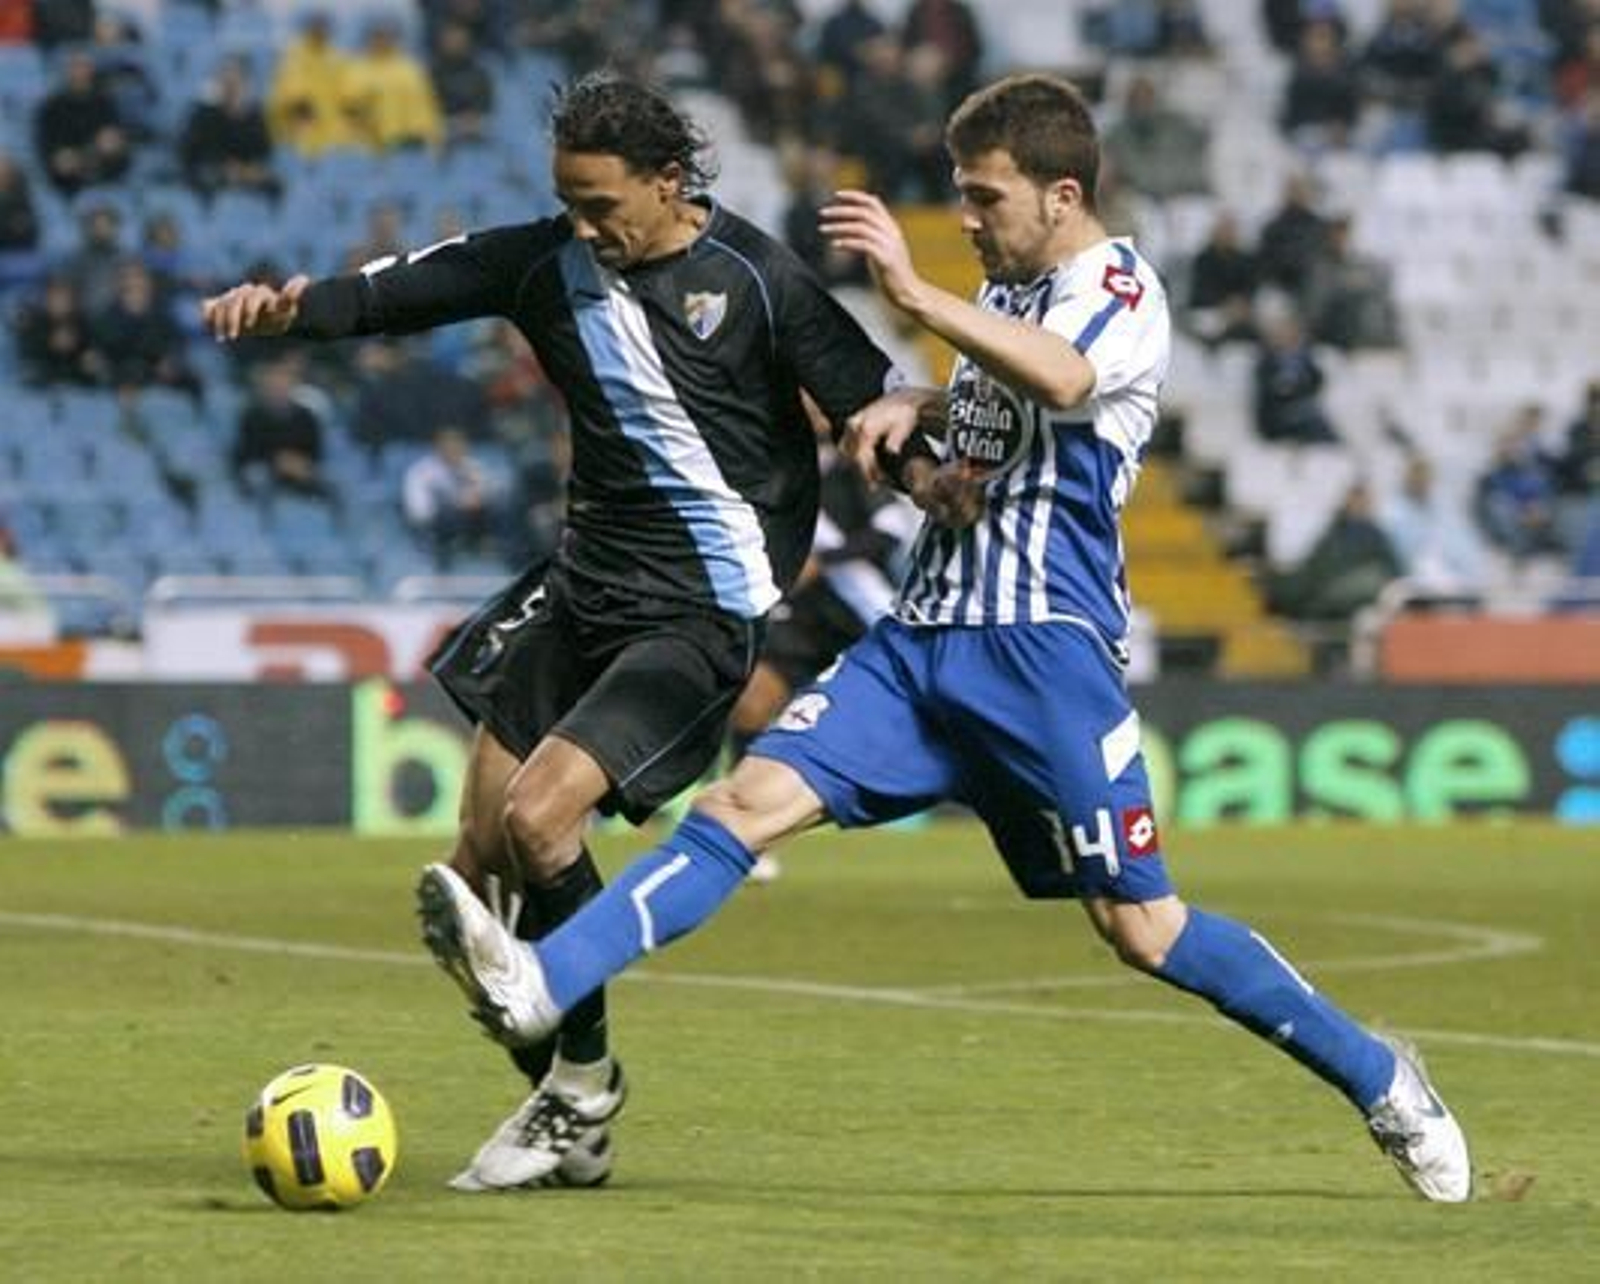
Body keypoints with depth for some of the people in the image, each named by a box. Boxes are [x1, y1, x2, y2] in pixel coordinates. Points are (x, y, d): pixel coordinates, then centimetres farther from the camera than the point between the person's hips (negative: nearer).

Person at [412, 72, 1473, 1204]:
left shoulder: (1121, 293, -9)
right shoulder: (1011, 290, 18)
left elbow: (1058, 379, -32)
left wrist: (915, 293, -40)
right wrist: (909, 416, 11)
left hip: (1044, 645, -7)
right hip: (926, 635, 7)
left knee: (1139, 926, -4)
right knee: (750, 799, -10)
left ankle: (1381, 1081, 11)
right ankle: (539, 986, -24)